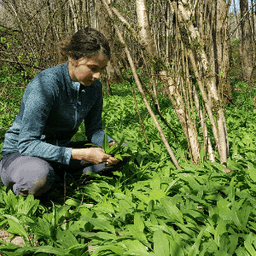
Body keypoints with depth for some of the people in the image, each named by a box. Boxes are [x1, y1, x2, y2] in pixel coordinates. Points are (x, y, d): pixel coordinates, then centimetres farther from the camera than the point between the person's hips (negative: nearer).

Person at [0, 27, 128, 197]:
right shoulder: (45, 84, -28)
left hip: (61, 150, 6)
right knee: (39, 176, -41)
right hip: (21, 153, -5)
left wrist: (111, 144, -17)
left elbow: (94, 129, 6)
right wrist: (80, 154, -38)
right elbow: (27, 144, -31)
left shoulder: (94, 87, -6)